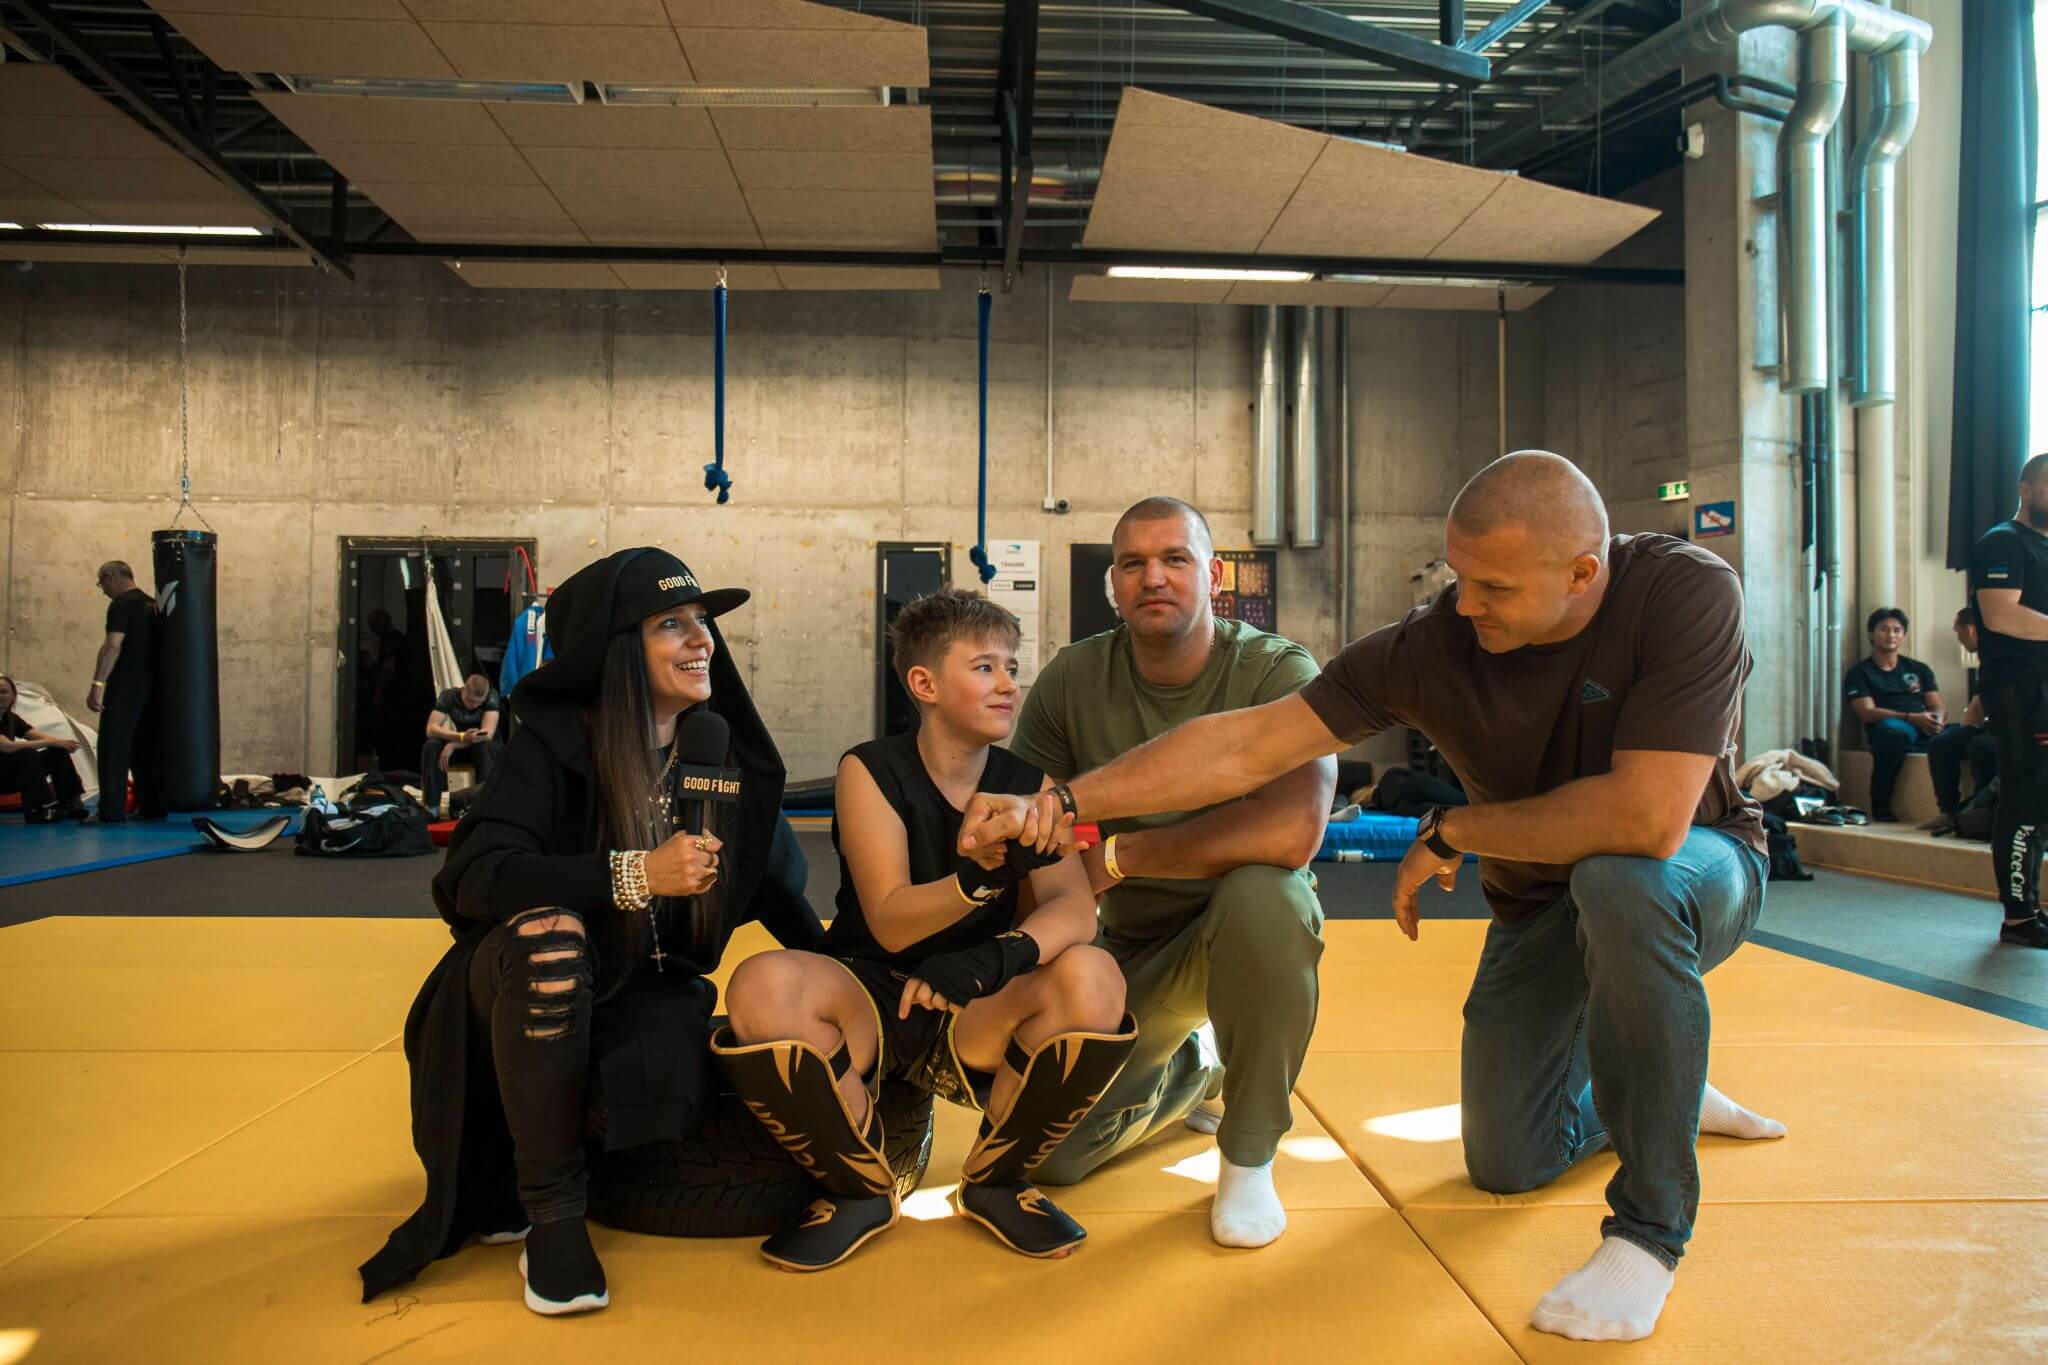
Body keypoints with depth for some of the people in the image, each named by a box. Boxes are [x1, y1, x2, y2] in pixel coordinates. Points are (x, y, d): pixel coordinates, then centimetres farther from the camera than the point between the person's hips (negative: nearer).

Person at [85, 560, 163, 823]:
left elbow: (113, 646, -18)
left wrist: (97, 684, -20)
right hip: (153, 682, 8)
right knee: (145, 746, 13)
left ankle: (111, 812, -10)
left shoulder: (121, 604, -8)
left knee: (113, 747, -7)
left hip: (126, 683, -8)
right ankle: (152, 807, 14)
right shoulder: (152, 604, 17)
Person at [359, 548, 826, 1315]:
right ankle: (550, 1214, -22)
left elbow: (778, 889, 7)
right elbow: (472, 878, -30)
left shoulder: (729, 755, -4)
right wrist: (634, 875, -39)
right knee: (548, 927, -36)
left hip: (650, 991, 3)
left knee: (670, 1078, -31)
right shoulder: (557, 742, -16)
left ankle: (542, 1143, 7)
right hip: (532, 990, -2)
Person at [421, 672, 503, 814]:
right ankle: (432, 806, -21)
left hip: (484, 746, -2)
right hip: (459, 746, 3)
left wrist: (453, 745, -34)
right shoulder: (448, 696, -16)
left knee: (485, 747, -37)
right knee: (431, 746, -26)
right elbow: (431, 729, -26)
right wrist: (462, 737, -42)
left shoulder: (492, 696, -22)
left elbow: (488, 734, -30)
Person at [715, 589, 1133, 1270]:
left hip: (978, 1018, 2)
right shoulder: (871, 771, -6)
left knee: (1092, 978, -28)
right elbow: (889, 924, -17)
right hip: (870, 1000, -2)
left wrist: (1001, 957, -36)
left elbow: (1075, 906, -14)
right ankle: (862, 1190, -6)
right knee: (763, 986, -32)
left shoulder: (1029, 786, 2)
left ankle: (996, 1181, -2)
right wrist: (983, 877, -37)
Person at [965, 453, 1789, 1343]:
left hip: (1695, 872, -4)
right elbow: (1248, 746, -23)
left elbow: (1648, 818, -41)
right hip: (1540, 903, 4)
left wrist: (1451, 830, -27)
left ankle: (1649, 1232, -22)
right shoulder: (1433, 644, -23)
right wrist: (1062, 803, -29)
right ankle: (1663, 1085, 40)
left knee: (1619, 877, -40)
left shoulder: (1687, 593, -32)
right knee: (1507, 1166, 7)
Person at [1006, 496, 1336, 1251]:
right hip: (1133, 947, 3)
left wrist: (1117, 857, -28)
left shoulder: (1278, 671, -20)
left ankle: (1250, 1157, -12)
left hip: (1250, 929, -3)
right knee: (1046, 1154, -6)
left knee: (1264, 892, -38)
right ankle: (1191, 1069, 27)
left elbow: (1292, 832, -36)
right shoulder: (1073, 679, -9)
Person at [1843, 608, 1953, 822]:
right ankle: (1881, 806, -28)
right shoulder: (1859, 672, 12)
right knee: (1892, 729, -41)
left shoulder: (1919, 669, 26)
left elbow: (1939, 707, 16)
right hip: (1890, 732, -4)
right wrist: (1911, 718, -17)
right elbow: (1867, 712, -3)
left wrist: (1937, 720, -10)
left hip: (1927, 732, 4)